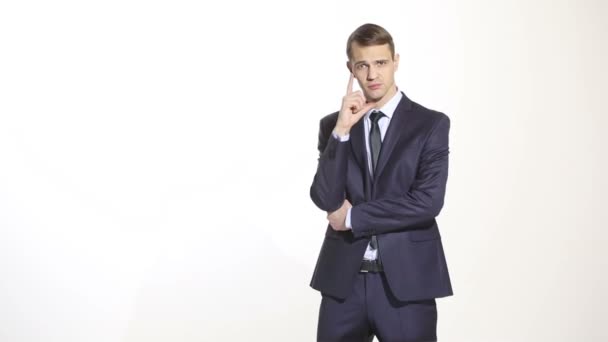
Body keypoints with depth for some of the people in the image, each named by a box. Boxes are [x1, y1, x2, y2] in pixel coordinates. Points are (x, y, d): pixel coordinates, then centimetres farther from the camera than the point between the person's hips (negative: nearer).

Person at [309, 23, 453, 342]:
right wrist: (342, 130, -15)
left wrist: (352, 216, -7)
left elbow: (427, 202, -13)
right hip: (343, 280, 2)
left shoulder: (431, 124, -2)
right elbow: (325, 199, -6)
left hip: (406, 280, -2)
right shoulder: (332, 125, 6)